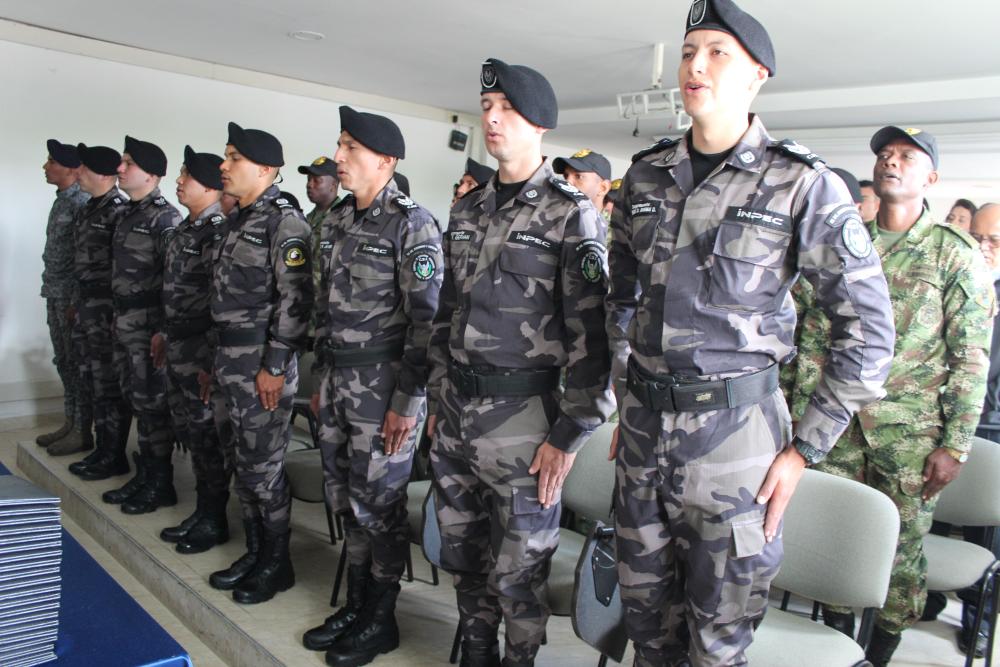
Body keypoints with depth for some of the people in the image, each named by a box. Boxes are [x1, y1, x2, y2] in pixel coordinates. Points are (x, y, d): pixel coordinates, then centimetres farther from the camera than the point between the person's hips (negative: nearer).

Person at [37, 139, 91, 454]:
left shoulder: (82, 203, -14)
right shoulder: (61, 201, 15)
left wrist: (77, 301, -19)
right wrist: (52, 295, 19)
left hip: (71, 296, -9)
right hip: (54, 295, 9)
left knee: (78, 362, -2)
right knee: (63, 361, 14)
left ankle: (82, 431, 6)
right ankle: (70, 423, 24)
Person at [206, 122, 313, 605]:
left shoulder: (285, 222, -12)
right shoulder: (238, 221, 16)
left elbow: (295, 301, -19)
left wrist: (275, 366, -20)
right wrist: (215, 363, 19)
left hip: (263, 363, -9)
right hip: (228, 361, 9)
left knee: (263, 466, 0)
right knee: (239, 462, 15)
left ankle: (277, 564, 16)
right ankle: (254, 552, 29)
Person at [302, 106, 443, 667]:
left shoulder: (411, 223, -11)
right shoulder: (339, 221, 12)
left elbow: (427, 317, -15)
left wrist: (408, 400, -17)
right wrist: (321, 379, 17)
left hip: (384, 383, -7)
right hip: (338, 380, 7)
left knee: (378, 502, 2)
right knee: (345, 497, 14)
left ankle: (381, 620, 20)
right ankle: (356, 604, 30)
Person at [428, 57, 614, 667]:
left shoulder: (572, 215, -9)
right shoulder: (468, 209, 11)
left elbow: (591, 332, -12)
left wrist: (569, 434, -14)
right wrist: (437, 398, 15)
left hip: (521, 415, -6)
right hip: (455, 411, 6)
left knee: (518, 569, 8)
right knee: (462, 551, 19)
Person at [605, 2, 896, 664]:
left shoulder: (802, 183, -8)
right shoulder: (646, 174, 6)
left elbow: (869, 330, -6)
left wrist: (805, 449, -7)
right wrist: (627, 403, 14)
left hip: (733, 432, -4)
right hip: (643, 425, 5)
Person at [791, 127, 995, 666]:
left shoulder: (955, 253, -2)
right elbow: (814, 336, 9)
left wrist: (955, 445, -8)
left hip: (909, 428, -3)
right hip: (840, 418, 3)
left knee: (901, 546, 6)